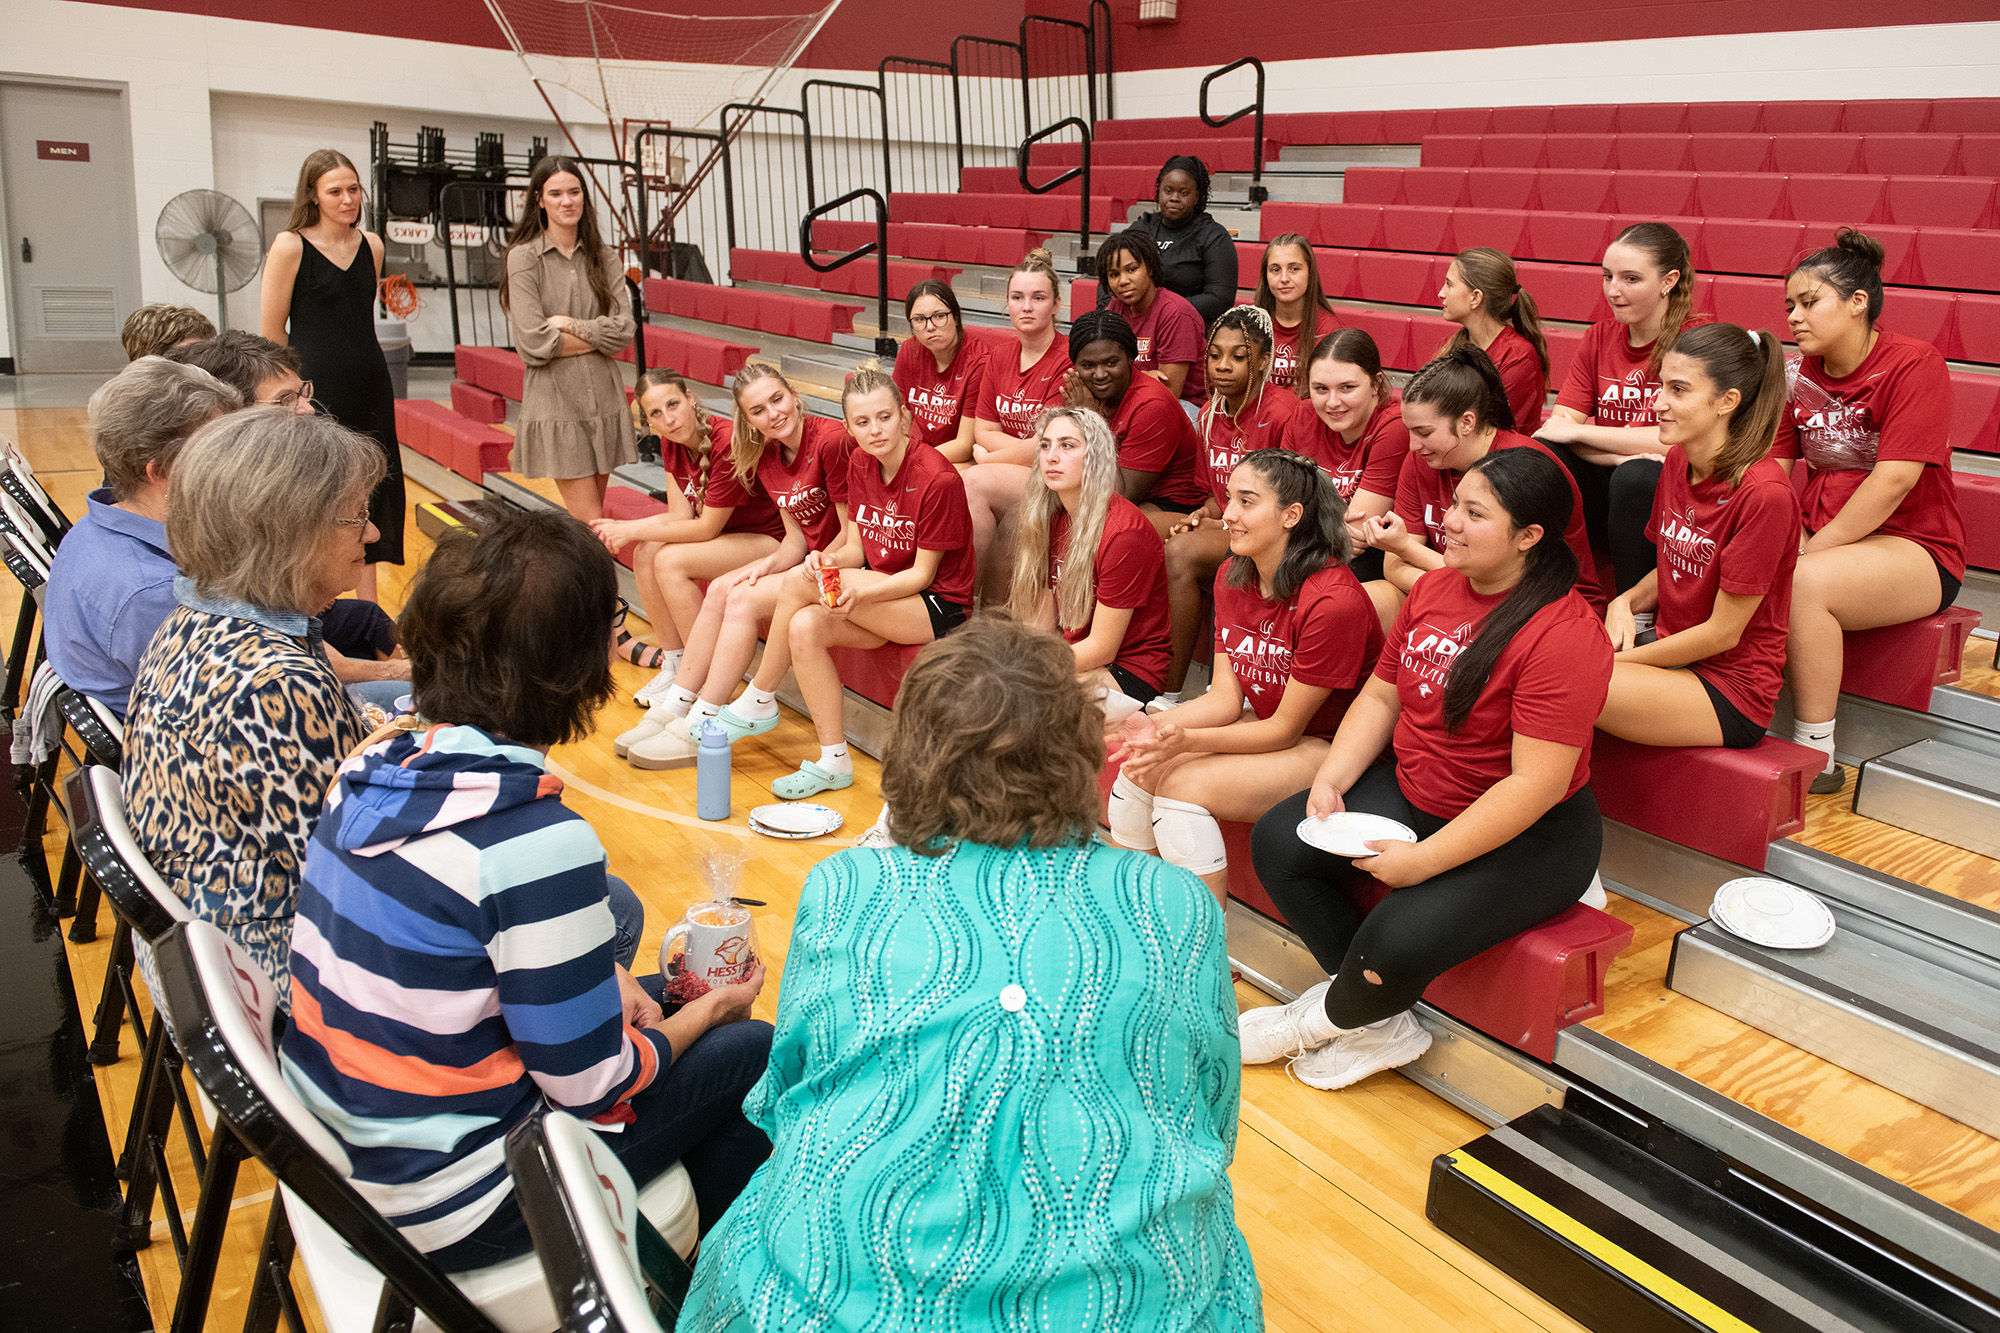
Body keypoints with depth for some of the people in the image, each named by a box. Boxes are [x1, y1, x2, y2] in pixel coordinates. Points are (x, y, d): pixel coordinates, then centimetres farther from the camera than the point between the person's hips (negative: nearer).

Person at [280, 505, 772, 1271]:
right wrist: (709, 1010, -2)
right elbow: (590, 1086, -19)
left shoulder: (370, 768, -4)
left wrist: (604, 977, 3)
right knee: (753, 1050, 5)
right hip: (443, 1210, -8)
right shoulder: (536, 844, -29)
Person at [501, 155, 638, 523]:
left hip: (604, 397, 4)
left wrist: (570, 324, -10)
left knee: (588, 516, 10)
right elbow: (533, 342, -12)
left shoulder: (600, 255, 8)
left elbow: (625, 328, -1)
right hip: (555, 400, -4)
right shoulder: (525, 257, -4)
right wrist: (598, 336, -6)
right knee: (591, 524, -8)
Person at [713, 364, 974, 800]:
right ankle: (834, 761, -12)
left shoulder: (938, 479, -20)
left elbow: (922, 573, -16)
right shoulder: (860, 465, 3)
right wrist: (830, 561, -17)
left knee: (798, 583, -24)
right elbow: (859, 547, 7)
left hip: (939, 606, -7)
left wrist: (860, 592, -31)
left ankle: (758, 703, -4)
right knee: (804, 627, -24)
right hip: (879, 595, 7)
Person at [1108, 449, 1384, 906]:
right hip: (1267, 725, 8)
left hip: (1330, 749, -8)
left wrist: (1187, 740, -28)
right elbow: (1225, 697, -1)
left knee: (1181, 784, -24)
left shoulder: (1334, 601, -25)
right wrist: (1151, 725, -19)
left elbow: (1286, 729, -19)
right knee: (1139, 765, -12)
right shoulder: (1232, 578, 1)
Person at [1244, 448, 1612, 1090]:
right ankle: (1381, 1026, 2)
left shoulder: (1564, 634, -23)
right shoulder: (1434, 588, 1)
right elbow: (1382, 695, 10)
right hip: (1412, 792, 8)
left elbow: (1534, 784, -26)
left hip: (1529, 836, -8)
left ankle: (1324, 1019, 9)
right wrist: (1330, 780, -5)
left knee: (1400, 938, -29)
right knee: (1276, 841, -6)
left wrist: (1423, 860, -26)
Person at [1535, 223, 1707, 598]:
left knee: (1635, 477, -36)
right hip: (1606, 490, 4)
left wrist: (1577, 431, -13)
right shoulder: (1599, 337, 8)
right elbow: (1558, 424, -2)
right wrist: (1618, 455, -22)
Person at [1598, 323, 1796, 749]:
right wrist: (1625, 602, -2)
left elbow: (1722, 633, -16)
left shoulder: (1765, 494, -20)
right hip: (1675, 651, 7)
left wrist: (1618, 660, -12)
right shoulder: (1678, 460, 4)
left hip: (1731, 692, -7)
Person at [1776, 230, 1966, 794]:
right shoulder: (1799, 374, 9)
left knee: (1804, 583, -34)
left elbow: (1894, 481, -21)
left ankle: (1816, 757, -22)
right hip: (1820, 538, 6)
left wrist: (1809, 553, -23)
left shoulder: (1914, 365, -11)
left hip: (1912, 547, -6)